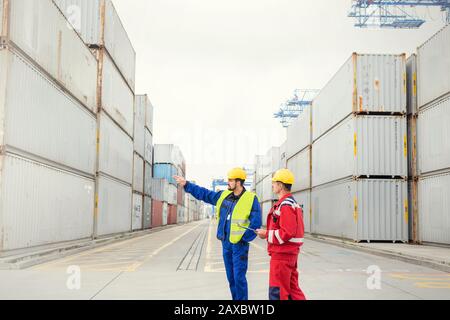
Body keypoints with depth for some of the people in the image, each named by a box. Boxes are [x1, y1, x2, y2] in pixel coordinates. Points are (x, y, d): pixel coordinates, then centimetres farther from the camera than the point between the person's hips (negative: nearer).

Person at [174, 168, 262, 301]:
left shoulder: (251, 199, -10)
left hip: (240, 244, -6)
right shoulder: (224, 196, 9)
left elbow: (256, 223, -13)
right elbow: (203, 194, 15)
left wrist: (244, 238, -14)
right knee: (231, 277, 13)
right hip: (226, 243, 7)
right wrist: (186, 184, 13)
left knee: (239, 277, -6)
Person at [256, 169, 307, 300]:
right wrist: (268, 232, 10)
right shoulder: (292, 203, 14)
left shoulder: (285, 205, -19)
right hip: (290, 253, 10)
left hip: (282, 254, -10)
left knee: (277, 292, -1)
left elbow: (287, 233, -25)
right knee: (292, 288, 16)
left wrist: (266, 234, -15)